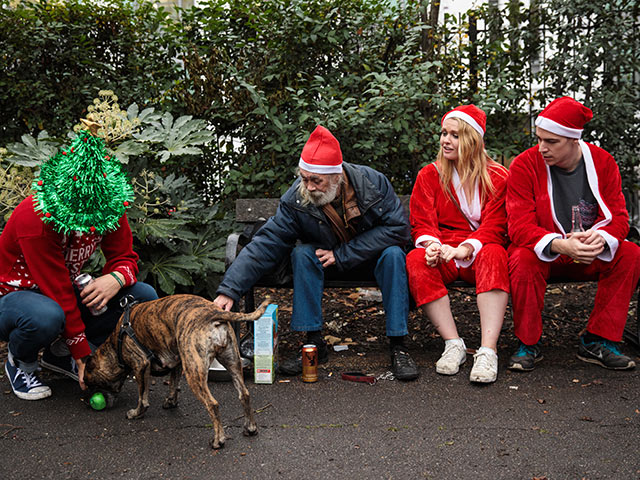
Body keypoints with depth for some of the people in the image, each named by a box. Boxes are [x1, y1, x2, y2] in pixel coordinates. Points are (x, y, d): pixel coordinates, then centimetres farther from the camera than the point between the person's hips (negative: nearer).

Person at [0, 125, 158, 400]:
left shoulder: (110, 205, -13)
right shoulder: (34, 220, -31)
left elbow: (124, 257, -4)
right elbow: (58, 292, -30)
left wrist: (116, 278, -31)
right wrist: (82, 354, -27)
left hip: (64, 292, 6)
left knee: (145, 297, -12)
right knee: (47, 317, -42)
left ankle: (59, 354, 2)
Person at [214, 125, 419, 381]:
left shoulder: (373, 182, -23)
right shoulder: (296, 199, -21)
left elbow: (398, 228, -24)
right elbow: (265, 244, -23)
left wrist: (342, 254, -27)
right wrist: (229, 290, -33)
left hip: (371, 257, -1)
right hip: (325, 260, 1)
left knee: (393, 254, -31)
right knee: (302, 253, -28)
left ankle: (397, 345, -24)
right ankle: (314, 344, -22)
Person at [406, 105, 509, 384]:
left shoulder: (496, 177, 7)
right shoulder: (428, 176, 12)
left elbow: (494, 226, -4)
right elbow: (422, 223, 4)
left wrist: (464, 249, -24)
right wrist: (431, 244, -21)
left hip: (478, 253, -1)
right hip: (442, 253, 1)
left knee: (494, 255, -37)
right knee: (416, 261, -33)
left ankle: (488, 350, -42)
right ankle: (453, 344, -31)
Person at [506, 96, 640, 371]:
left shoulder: (602, 162, -4)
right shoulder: (525, 165, -13)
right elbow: (520, 227, -20)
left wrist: (602, 238, -31)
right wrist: (560, 245, -39)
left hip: (588, 256, 3)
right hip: (542, 252, -3)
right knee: (523, 259, -35)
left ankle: (597, 341, -12)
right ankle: (528, 344, -15)